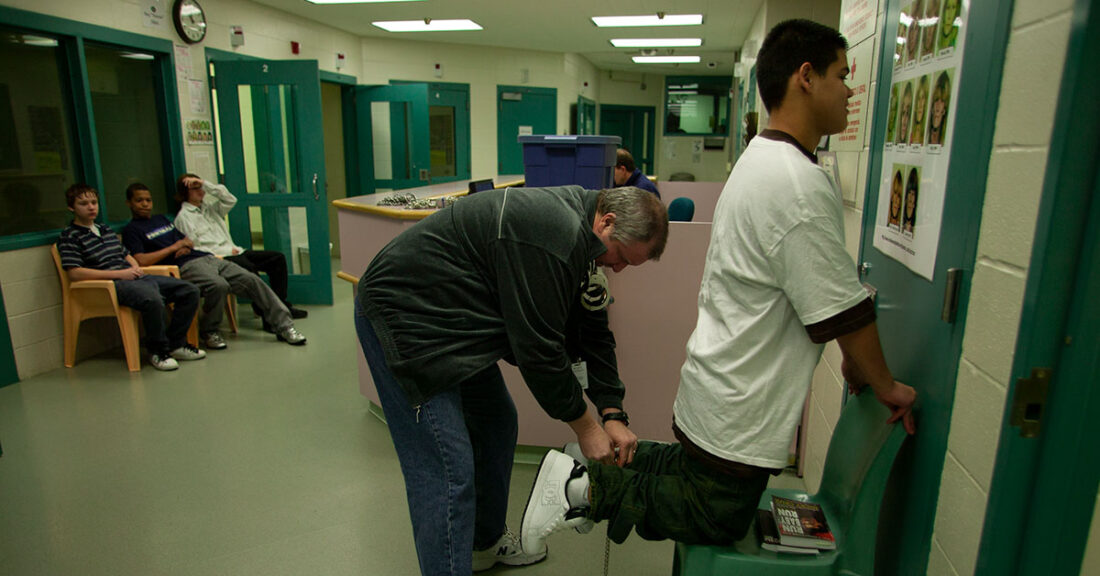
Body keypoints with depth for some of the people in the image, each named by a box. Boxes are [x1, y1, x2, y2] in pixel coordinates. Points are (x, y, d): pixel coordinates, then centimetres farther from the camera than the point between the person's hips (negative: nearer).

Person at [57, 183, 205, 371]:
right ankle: (157, 351, -17)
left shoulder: (107, 230, 24)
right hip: (111, 285, -8)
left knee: (190, 291, -6)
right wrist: (119, 273, -14)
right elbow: (75, 273, -10)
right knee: (152, 299, -38)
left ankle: (175, 343, 1)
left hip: (133, 277, 8)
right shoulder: (69, 237, 2)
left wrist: (135, 266, 7)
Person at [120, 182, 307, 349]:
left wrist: (186, 246, 5)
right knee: (219, 285, -36)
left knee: (251, 280, -10)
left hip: (207, 257, 7)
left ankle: (283, 324, -9)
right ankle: (208, 332, -11)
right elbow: (142, 260, -10)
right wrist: (174, 247, -6)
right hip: (186, 266, -7)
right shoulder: (131, 230, 6)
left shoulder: (162, 218, 27)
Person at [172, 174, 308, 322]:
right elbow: (193, 248, -7)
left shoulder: (209, 208, 22)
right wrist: (227, 251, -13)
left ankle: (282, 305, -8)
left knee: (278, 258, -6)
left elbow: (231, 200, 7)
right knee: (248, 267, -37)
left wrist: (206, 184, 3)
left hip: (232, 252, 8)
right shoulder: (183, 217, 2)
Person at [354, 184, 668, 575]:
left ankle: (486, 542, 38)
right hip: (403, 314, -10)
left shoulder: (580, 235, 4)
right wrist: (584, 426, -9)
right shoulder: (552, 235, -28)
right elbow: (538, 348, -23)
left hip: (454, 320, 10)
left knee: (497, 425, 19)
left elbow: (593, 331, 8)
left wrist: (613, 416, 3)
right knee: (449, 471, -11)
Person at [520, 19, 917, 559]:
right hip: (738, 412, -9)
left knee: (694, 470, 27)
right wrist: (884, 385, -1)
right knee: (717, 524, 10)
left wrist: (852, 362, 18)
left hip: (716, 383, 9)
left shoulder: (759, 157, 8)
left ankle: (596, 462, 21)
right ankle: (590, 487, 5)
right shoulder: (802, 186, -25)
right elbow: (843, 314, -19)